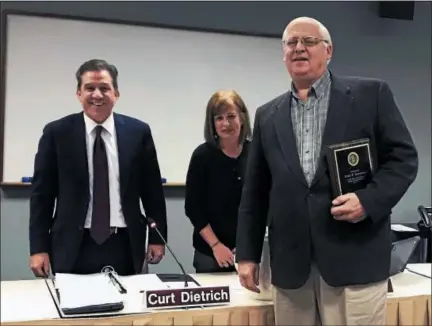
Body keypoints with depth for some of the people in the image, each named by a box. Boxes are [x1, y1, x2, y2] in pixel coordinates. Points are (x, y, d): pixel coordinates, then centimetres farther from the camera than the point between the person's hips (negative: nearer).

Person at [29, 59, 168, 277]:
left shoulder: (138, 132, 3)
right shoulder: (57, 133, -1)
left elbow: (152, 189, 7)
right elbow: (42, 193, 1)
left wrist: (157, 238, 5)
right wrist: (39, 248, -4)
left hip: (125, 246, 1)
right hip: (73, 247, -1)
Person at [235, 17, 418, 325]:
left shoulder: (370, 94, 3)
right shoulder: (268, 115, 13)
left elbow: (404, 158, 1)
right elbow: (255, 190, 13)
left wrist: (369, 199, -15)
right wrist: (247, 254, 10)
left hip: (354, 256, -3)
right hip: (290, 262, 4)